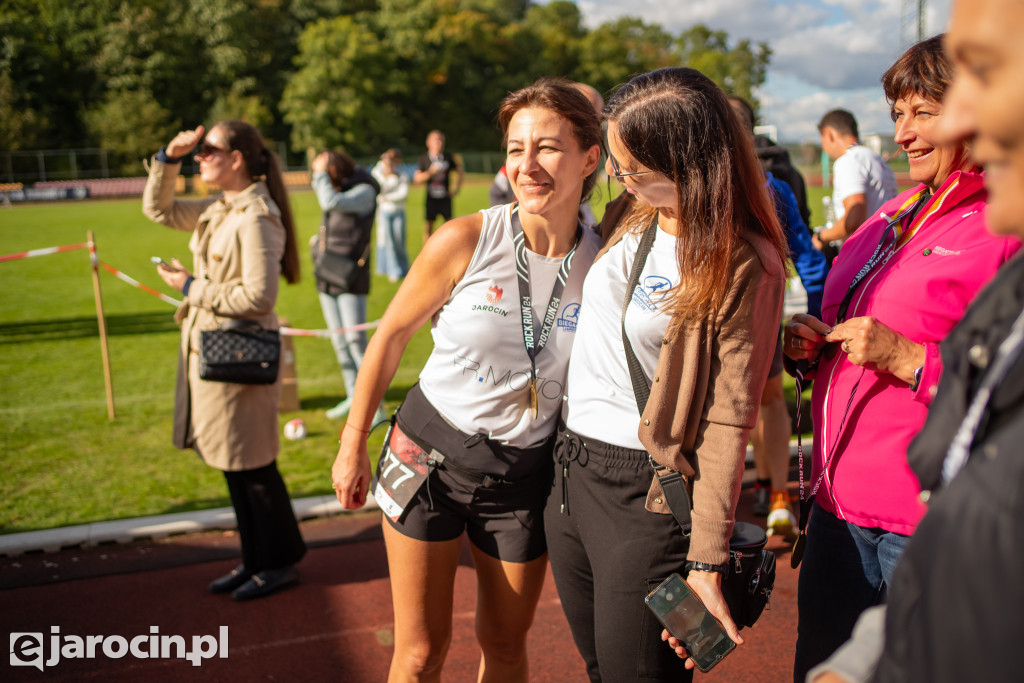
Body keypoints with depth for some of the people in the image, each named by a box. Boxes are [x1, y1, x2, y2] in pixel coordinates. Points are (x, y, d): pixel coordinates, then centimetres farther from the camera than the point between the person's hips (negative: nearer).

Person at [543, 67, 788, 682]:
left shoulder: (743, 267, -15)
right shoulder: (633, 223, 6)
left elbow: (728, 421, -16)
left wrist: (706, 560, -18)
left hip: (647, 497, -7)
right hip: (569, 475, 7)